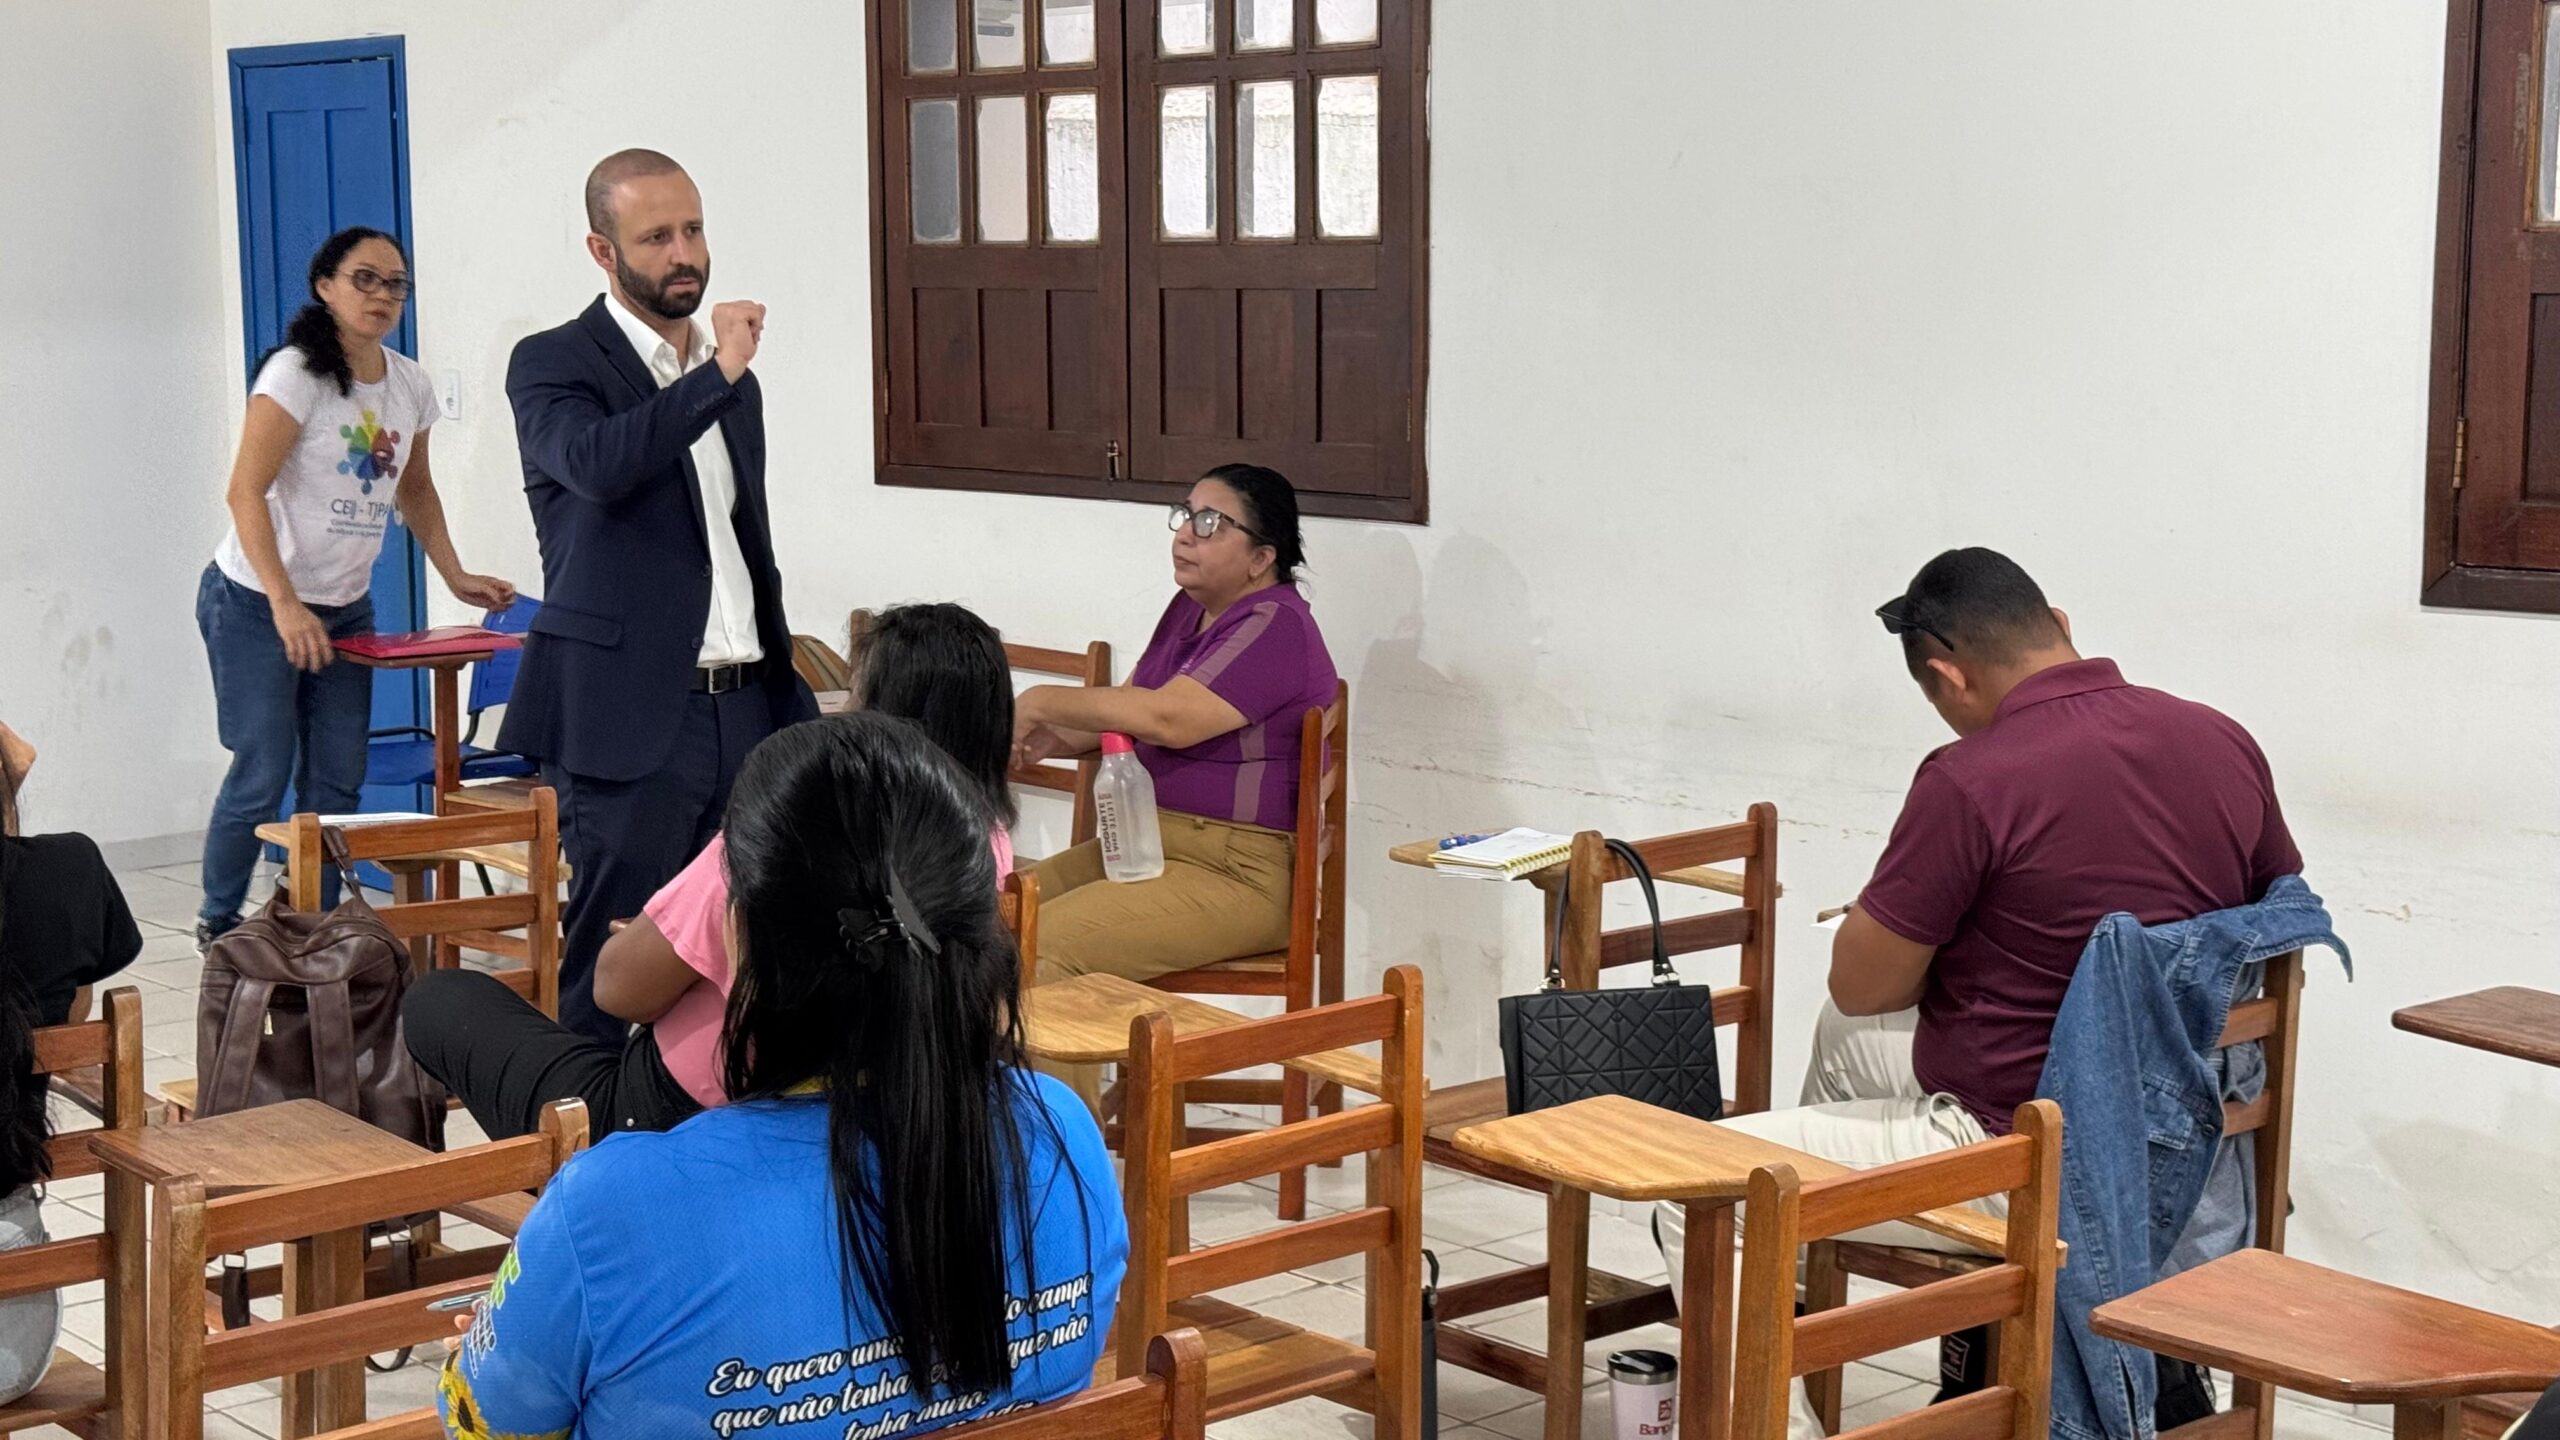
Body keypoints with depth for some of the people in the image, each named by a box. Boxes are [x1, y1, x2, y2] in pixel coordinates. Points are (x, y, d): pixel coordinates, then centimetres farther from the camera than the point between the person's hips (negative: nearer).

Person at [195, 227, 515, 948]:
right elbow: (246, 492, -20)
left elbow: (415, 490, 21)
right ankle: (218, 926, 14)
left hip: (345, 608, 6)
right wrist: (285, 604, -28)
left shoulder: (409, 385, 5)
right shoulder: (296, 374, -15)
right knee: (262, 778, -4)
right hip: (255, 603, -6)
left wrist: (456, 577, 9)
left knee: (337, 779, 5)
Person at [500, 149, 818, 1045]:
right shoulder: (555, 365, -2)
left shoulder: (731, 379, 17)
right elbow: (597, 463, -26)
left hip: (744, 709, 6)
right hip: (631, 719, -6)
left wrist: (789, 704, 21)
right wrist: (717, 375, -19)